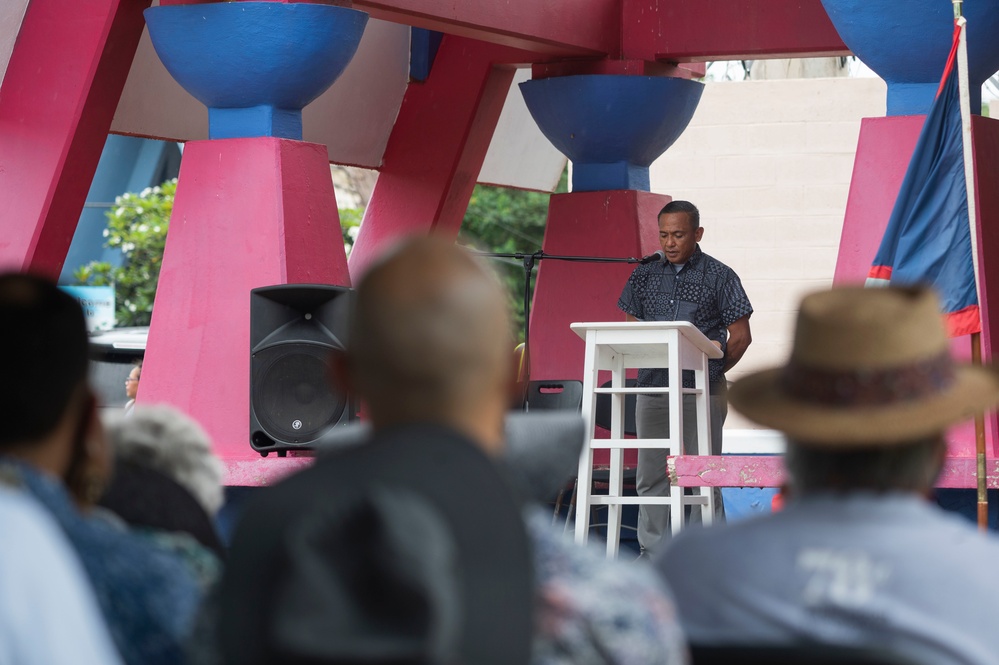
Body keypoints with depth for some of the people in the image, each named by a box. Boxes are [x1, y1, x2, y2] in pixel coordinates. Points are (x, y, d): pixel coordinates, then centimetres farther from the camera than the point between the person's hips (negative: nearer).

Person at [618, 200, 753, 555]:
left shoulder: (720, 276, 2)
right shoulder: (644, 276, 13)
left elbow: (740, 337, 2)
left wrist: (712, 370, -2)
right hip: (652, 388, 4)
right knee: (651, 475, 5)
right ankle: (652, 550, 11)